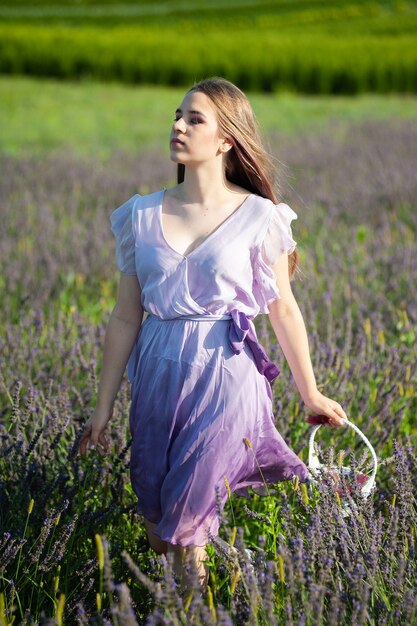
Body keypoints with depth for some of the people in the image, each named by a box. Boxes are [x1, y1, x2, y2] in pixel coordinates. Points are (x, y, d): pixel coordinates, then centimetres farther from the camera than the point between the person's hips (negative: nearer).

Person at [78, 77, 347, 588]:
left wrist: (311, 395, 12)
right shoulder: (142, 216, 5)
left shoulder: (258, 218, -3)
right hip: (159, 373, 4)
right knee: (154, 507, 8)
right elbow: (125, 317, 8)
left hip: (226, 375, -3)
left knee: (187, 512, -12)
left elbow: (283, 310, 6)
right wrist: (102, 410, 8)